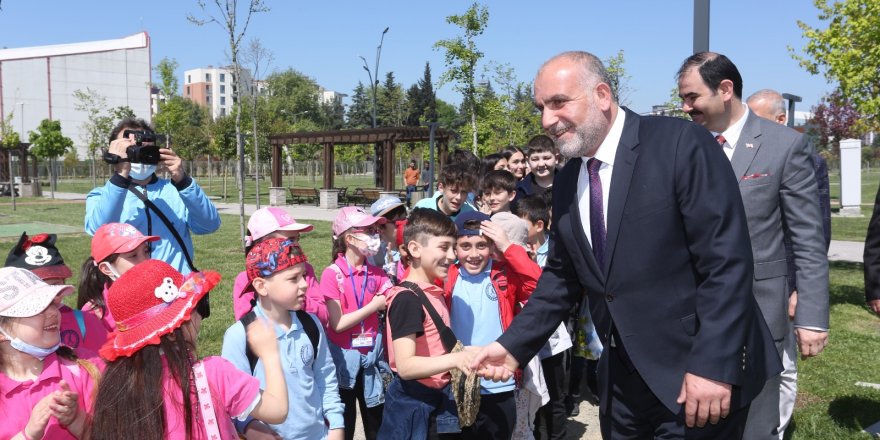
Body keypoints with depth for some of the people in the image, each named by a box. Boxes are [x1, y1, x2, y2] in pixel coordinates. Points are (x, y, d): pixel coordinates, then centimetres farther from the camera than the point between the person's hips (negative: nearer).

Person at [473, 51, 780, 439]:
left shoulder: (680, 144, -14)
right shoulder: (567, 181, 6)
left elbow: (727, 261, -18)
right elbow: (562, 276, 12)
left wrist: (714, 366, -22)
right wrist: (514, 345, 4)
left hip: (696, 374, -6)